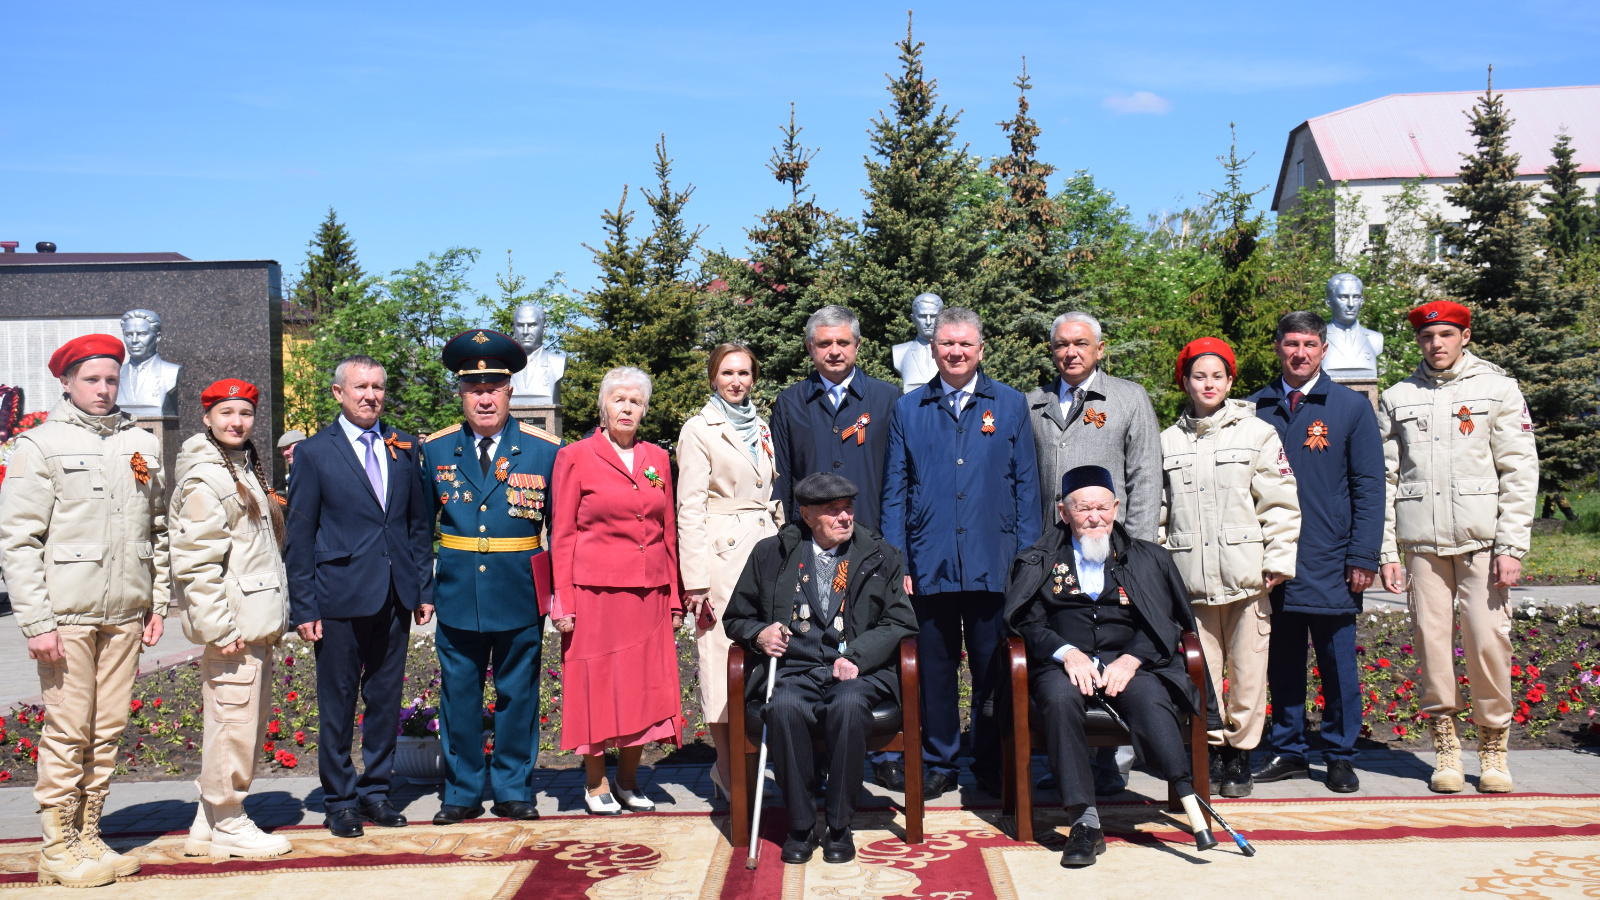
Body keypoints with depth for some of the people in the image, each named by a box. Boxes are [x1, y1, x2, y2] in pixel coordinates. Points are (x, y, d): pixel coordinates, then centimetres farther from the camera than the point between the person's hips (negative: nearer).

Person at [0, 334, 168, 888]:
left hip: (125, 613, 4)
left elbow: (158, 531, 17)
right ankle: (57, 846, 13)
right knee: (66, 732, 0)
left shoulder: (142, 444, 12)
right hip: (68, 614, -4)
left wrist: (158, 603, 11)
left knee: (108, 731, 9)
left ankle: (88, 836, 21)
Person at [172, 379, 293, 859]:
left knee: (252, 720, 15)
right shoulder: (205, 479, -13)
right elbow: (194, 563, -18)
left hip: (255, 625, 10)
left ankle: (209, 824, 26)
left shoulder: (246, 470, 17)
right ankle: (226, 827, 12)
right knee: (234, 723, -3)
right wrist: (220, 627, -20)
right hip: (231, 627, -10)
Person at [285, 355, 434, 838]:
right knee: (337, 703, 5)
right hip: (340, 597, -3)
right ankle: (339, 799, 19)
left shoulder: (404, 447, 10)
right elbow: (299, 537, -1)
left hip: (395, 598, 3)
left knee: (386, 699, 11)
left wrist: (424, 588, 7)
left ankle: (376, 790, 25)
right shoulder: (314, 453, 0)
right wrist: (304, 607, -6)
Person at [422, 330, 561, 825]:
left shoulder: (544, 450, -2)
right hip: (457, 595, 1)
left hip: (521, 597, -1)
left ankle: (514, 790, 25)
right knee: (458, 697, 9)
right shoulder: (434, 450, 3)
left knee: (518, 696, 10)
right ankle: (461, 793, 24)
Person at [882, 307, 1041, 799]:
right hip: (929, 563, 1)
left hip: (994, 564, 0)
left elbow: (1026, 486, 6)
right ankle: (938, 762, 23)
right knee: (934, 669, 8)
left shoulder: (1011, 405, 7)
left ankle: (992, 765, 22)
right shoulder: (908, 410, 8)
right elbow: (895, 490, 7)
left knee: (993, 669, 7)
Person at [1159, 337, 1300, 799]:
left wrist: (1278, 561, -5)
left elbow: (1280, 503, 2)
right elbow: (1158, 509, 14)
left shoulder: (1257, 433, 4)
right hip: (1192, 577, 2)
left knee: (1248, 666, 2)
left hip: (1246, 573, -2)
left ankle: (1241, 752, 16)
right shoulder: (1168, 441, 10)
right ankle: (1213, 748, 20)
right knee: (1202, 667, 6)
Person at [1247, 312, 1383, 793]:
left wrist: (1363, 557, -6)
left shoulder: (1352, 407, 3)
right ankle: (1288, 751, 22)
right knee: (1282, 662, 10)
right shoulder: (1255, 409, 7)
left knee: (1338, 663, 5)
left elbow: (1369, 487, 1)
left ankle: (1340, 757, 18)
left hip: (1330, 564, -2)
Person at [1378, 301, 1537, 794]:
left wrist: (1511, 547, -6)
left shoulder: (1498, 388, 6)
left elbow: (1519, 471, 2)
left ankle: (1493, 746, 13)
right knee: (1430, 637, 1)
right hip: (1422, 541, 2)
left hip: (1482, 539, -1)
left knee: (1488, 638, -5)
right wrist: (1387, 551, 3)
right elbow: (1384, 477, 10)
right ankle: (1446, 747, 14)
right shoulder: (1397, 398, 11)